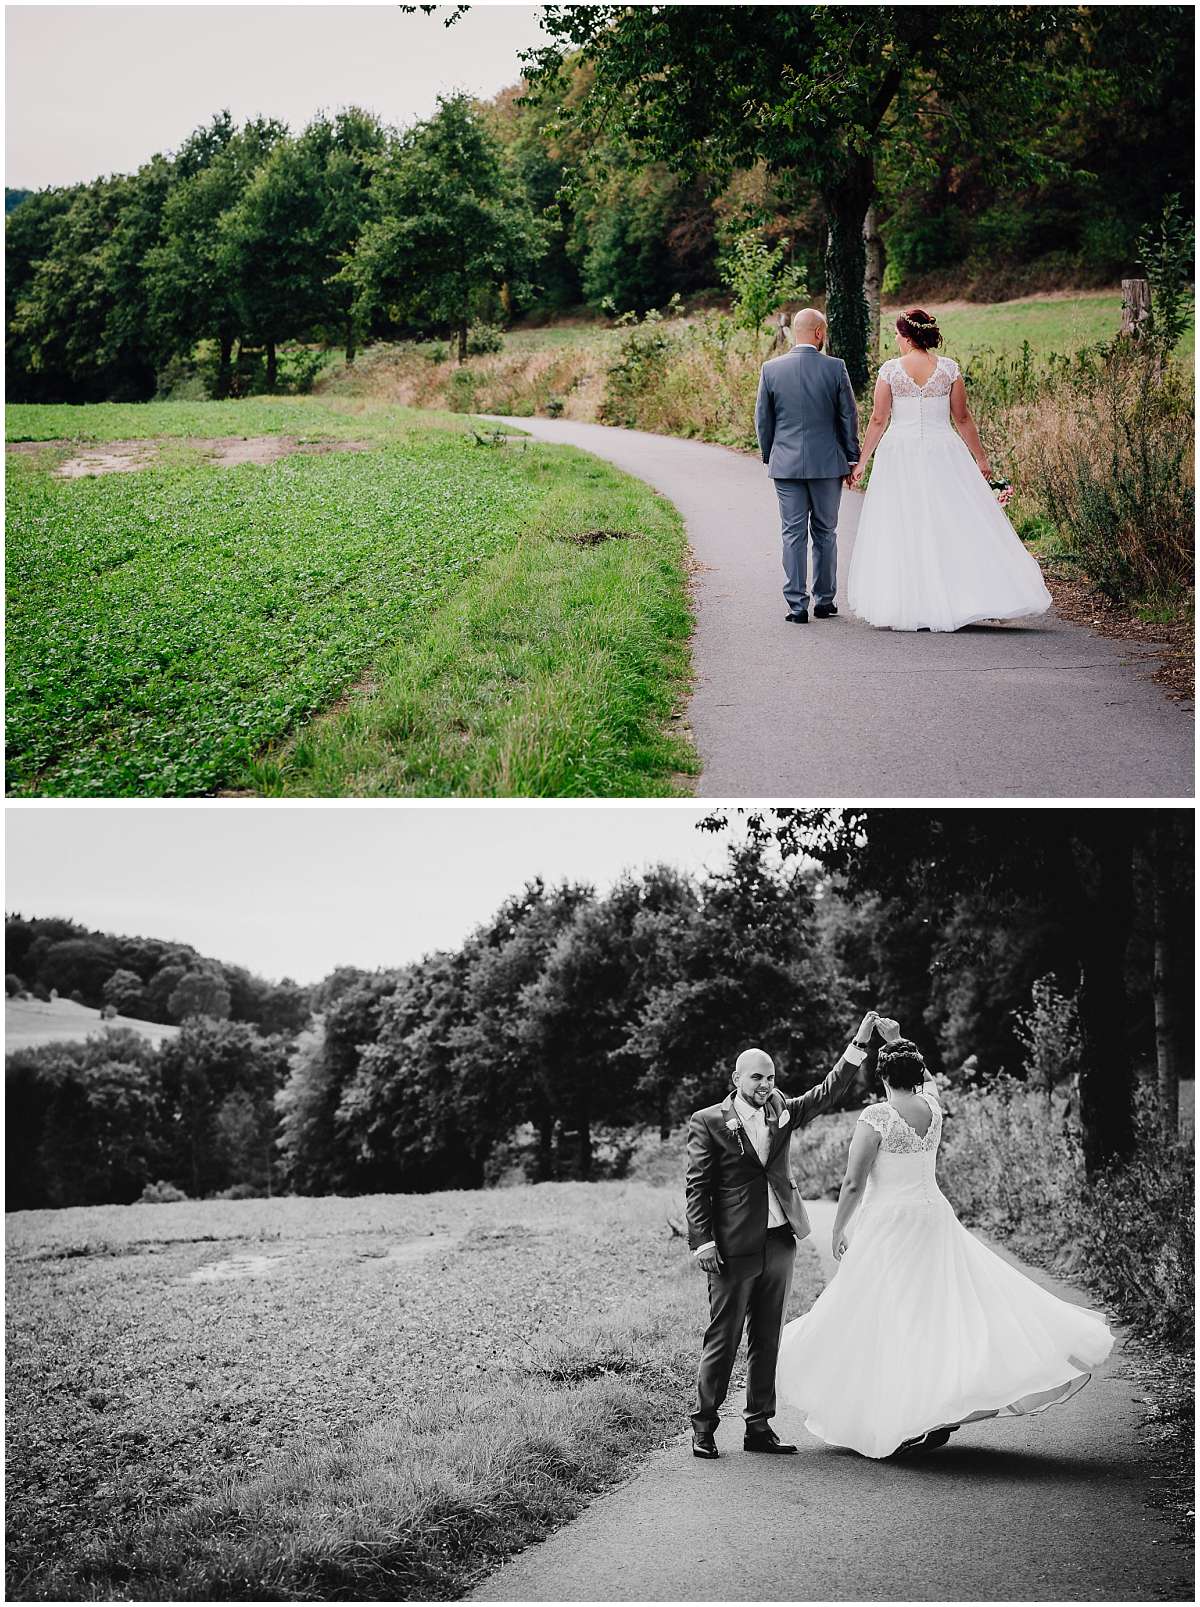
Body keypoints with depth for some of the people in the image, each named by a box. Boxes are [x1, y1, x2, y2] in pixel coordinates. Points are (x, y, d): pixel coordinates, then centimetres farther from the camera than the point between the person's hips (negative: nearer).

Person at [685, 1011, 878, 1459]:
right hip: (733, 1248, -5)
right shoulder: (708, 1122, -4)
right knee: (723, 1338, -1)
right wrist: (702, 1241, -13)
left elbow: (826, 1094, 9)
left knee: (767, 1339, 10)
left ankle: (759, 1426, 18)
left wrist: (859, 1044, 0)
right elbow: (697, 1187, -6)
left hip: (779, 1243, 6)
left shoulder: (780, 1111, 11)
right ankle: (704, 1426, 9)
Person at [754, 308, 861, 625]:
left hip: (786, 465, 1)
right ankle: (824, 601, 16)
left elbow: (762, 419, 3)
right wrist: (851, 459, 9)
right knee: (825, 534, 11)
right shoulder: (835, 368, -7)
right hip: (827, 463, -1)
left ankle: (797, 605, 0)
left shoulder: (771, 369, -3)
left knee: (793, 535, 3)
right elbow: (849, 416, -1)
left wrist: (768, 457, 15)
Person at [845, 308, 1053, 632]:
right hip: (943, 453, 1)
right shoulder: (948, 367, 0)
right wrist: (981, 458, 12)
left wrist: (861, 462, 3)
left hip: (900, 454, -1)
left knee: (900, 531, 4)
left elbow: (878, 420, -4)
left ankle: (902, 610, 4)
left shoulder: (890, 369, -4)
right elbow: (962, 418, 3)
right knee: (958, 527, 5)